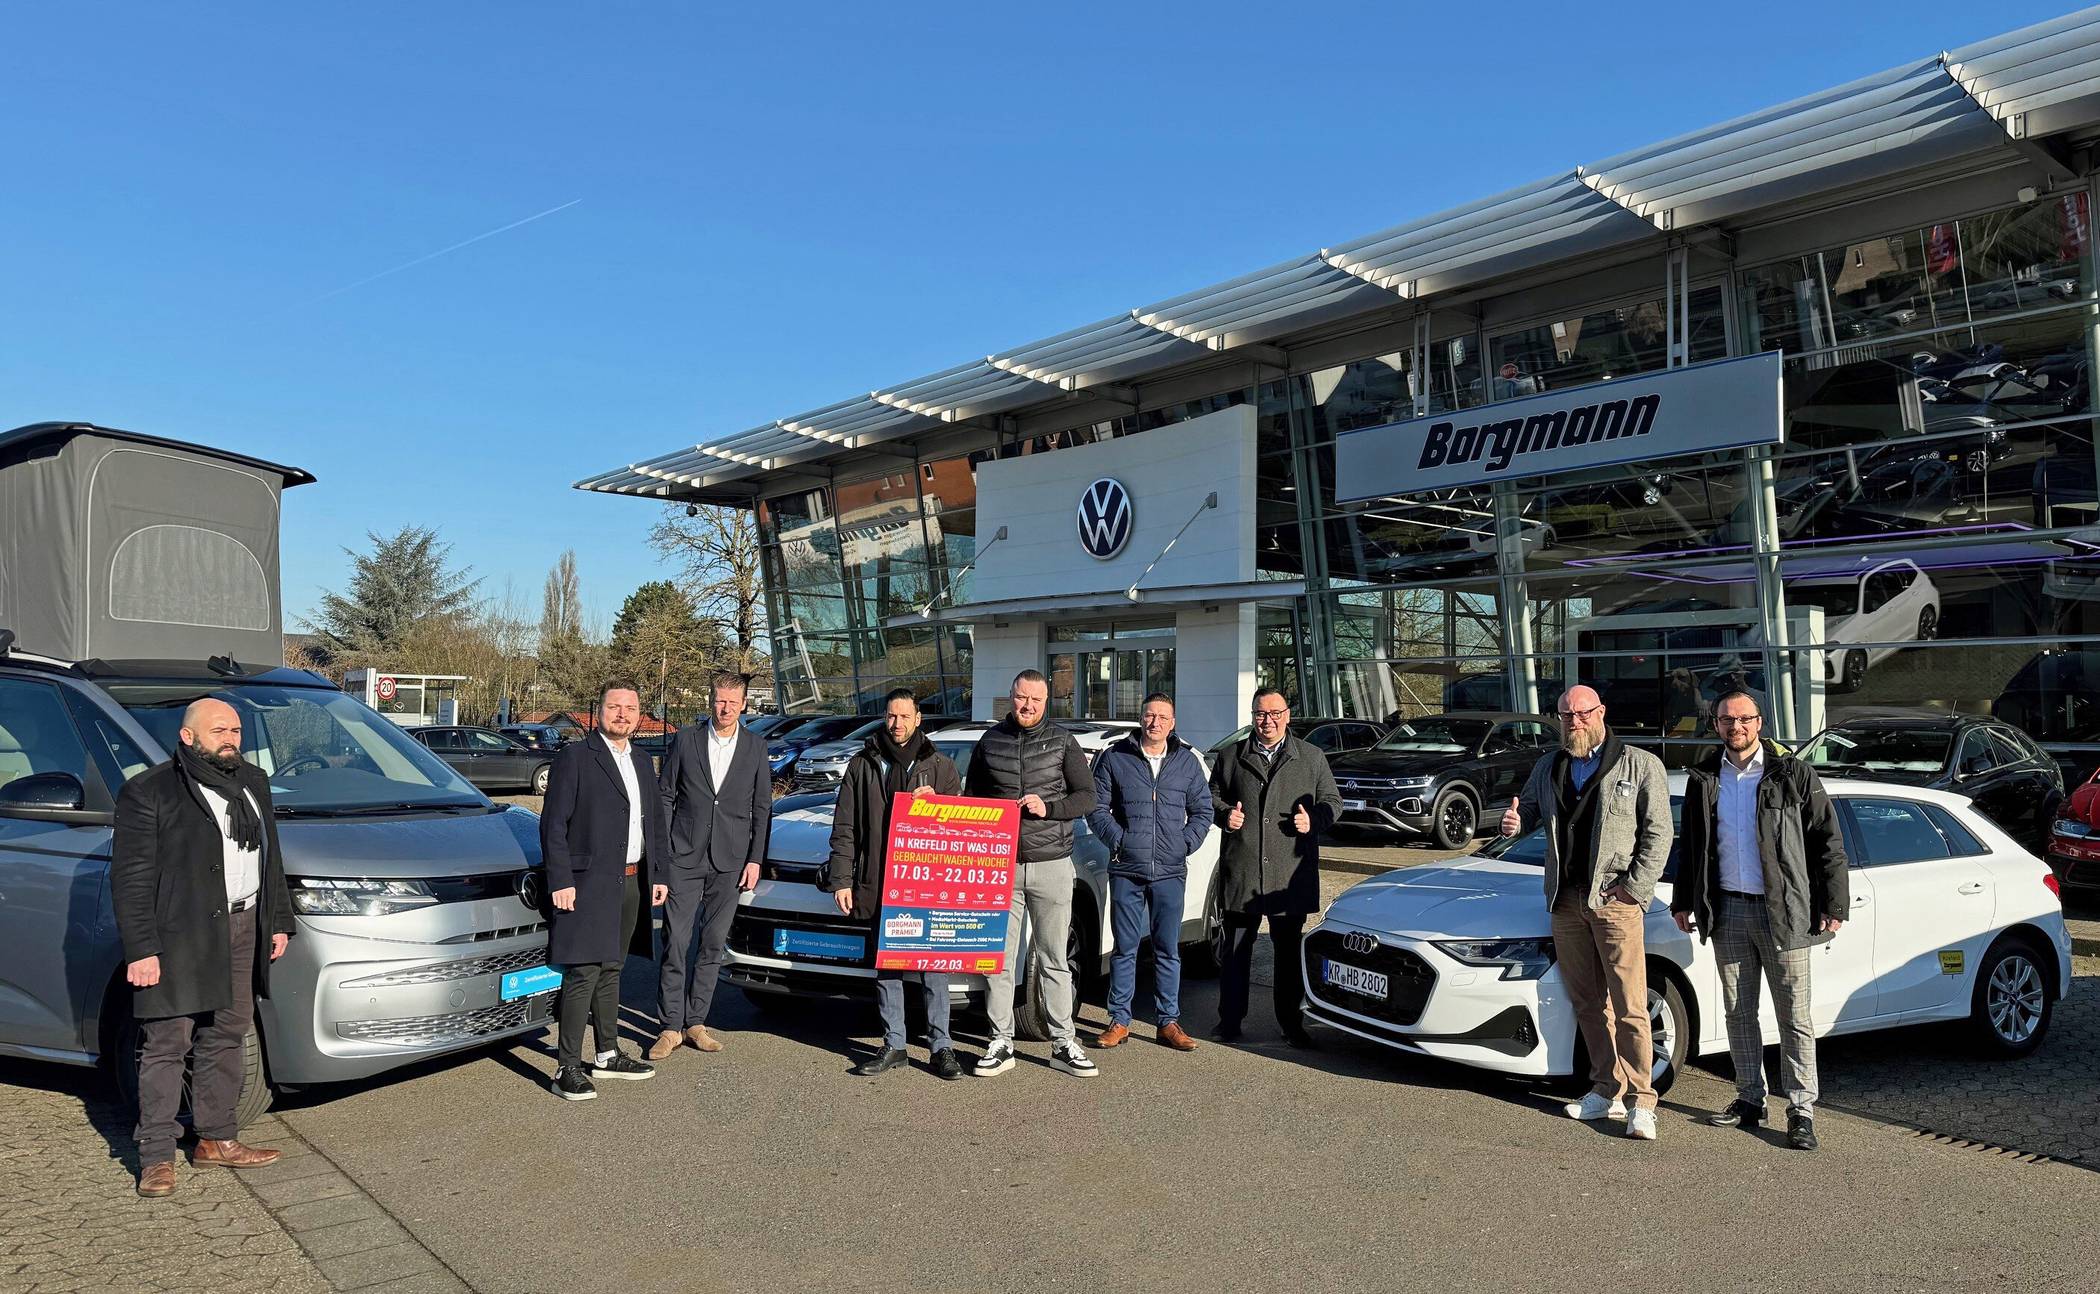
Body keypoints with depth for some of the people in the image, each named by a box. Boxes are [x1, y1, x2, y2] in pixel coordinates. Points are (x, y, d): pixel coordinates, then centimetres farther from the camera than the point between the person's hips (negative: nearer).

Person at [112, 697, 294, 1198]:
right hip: (178, 937, -6)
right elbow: (130, 877, -11)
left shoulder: (253, 782, 13)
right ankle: (157, 1156, 8)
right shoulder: (148, 792, -7)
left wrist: (278, 921, 15)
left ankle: (217, 1138, 24)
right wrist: (140, 949, -16)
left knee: (227, 1036, 13)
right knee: (167, 1044, -2)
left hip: (243, 929, 7)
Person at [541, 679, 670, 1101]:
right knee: (583, 975, -8)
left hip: (631, 883, 7)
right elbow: (553, 824, -10)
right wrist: (560, 882, -16)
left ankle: (607, 1055, 26)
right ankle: (567, 1070, -3)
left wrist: (657, 875, 13)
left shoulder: (643, 762, 14)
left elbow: (655, 823, 19)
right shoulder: (574, 758, -7)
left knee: (610, 971, 17)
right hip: (589, 884, -7)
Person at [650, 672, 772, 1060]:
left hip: (730, 861, 1)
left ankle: (695, 1021, 18)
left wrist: (755, 859, 1)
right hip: (684, 857, -1)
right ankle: (670, 1026, 6)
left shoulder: (756, 746, 4)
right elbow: (665, 796, 5)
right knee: (676, 942, -2)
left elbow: (761, 807, 7)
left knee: (713, 944, 7)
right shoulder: (685, 740, 1)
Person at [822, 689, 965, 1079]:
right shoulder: (862, 765, 10)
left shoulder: (940, 766, 7)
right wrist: (841, 879, 1)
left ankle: (941, 1046, 9)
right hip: (878, 885, 2)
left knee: (934, 964, 0)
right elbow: (844, 828, 8)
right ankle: (893, 1046, 18)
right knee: (886, 966, 9)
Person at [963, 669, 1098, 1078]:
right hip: (999, 866, 1)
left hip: (1051, 865, -1)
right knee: (998, 959, 3)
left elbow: (1087, 798, 2)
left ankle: (1064, 1044, 12)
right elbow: (969, 798, 15)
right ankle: (1001, 1043, 12)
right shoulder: (990, 742, 8)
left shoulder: (1062, 742, 4)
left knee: (1053, 959, 5)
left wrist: (1048, 807, -14)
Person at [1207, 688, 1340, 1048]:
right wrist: (1225, 814, -5)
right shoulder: (1231, 756, 10)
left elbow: (1332, 802, 12)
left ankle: (1292, 1021, 19)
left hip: (1290, 877, 0)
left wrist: (1314, 821, -8)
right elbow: (1212, 797, 16)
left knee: (1289, 951, 8)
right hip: (1240, 872, 0)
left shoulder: (1312, 758, 9)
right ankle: (1230, 1020, 16)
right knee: (1236, 950, 6)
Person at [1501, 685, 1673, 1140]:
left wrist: (1634, 887, -11)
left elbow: (1658, 832, -2)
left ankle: (1641, 1102, -2)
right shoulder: (1548, 769, 15)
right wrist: (1515, 822, -3)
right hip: (1566, 899, 5)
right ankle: (1608, 1090, 18)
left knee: (1629, 1005, -7)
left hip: (1616, 900, -5)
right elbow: (1529, 809, 23)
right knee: (1587, 1003, 9)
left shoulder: (1641, 766, 0)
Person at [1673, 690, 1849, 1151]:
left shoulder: (1793, 775, -3)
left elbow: (1828, 842, -2)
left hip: (1782, 910, -4)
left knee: (1794, 1014, 0)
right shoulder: (1703, 780, 9)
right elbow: (1689, 845, 17)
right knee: (1738, 1011, 11)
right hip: (1727, 910, 4)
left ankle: (1801, 1110, 8)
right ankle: (1750, 1099, 22)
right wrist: (1683, 902, 16)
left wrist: (1834, 906, -6)